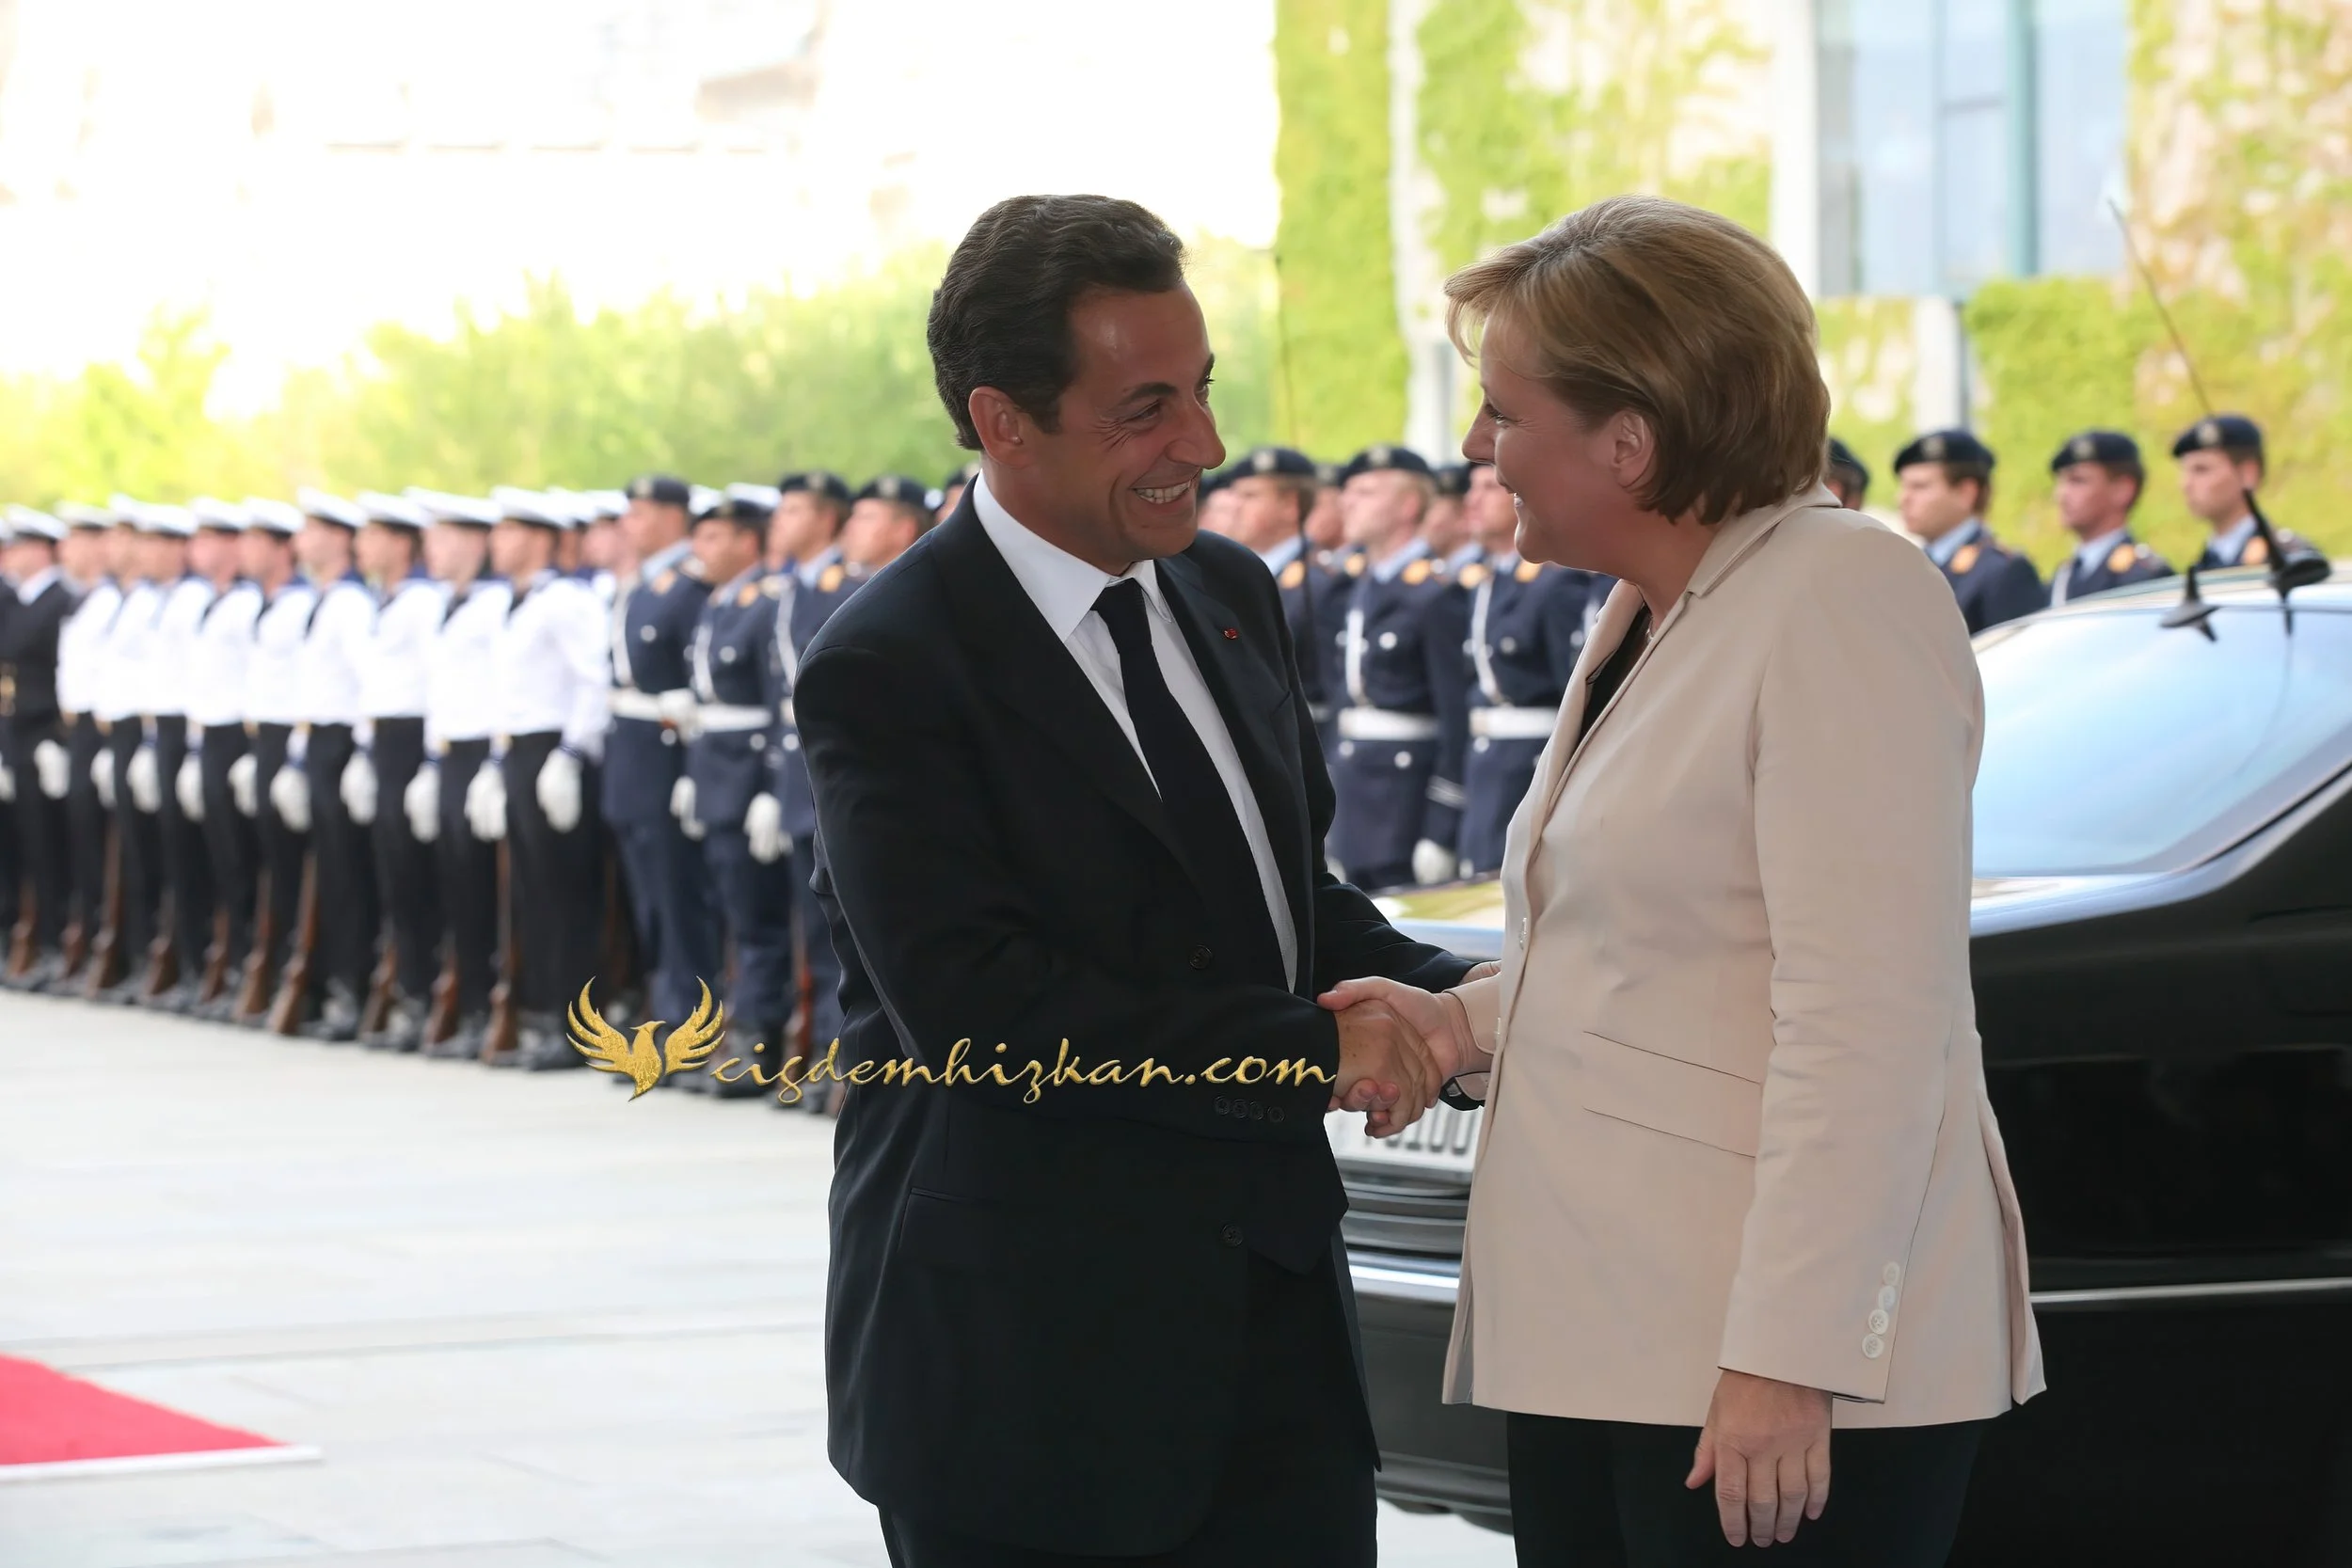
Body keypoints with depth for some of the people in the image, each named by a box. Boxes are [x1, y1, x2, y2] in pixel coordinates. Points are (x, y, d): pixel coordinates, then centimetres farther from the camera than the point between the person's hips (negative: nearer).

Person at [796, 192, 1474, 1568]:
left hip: (1279, 1311, 6)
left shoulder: (1231, 594, 10)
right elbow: (971, 1000, -22)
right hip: (1024, 1357, -6)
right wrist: (1308, 1051, -21)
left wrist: (1444, 995, -4)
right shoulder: (887, 671, -14)